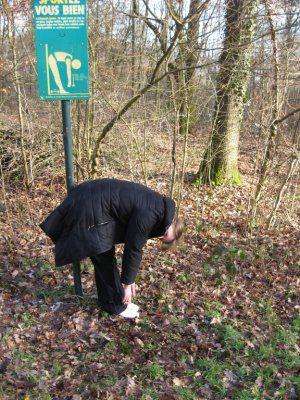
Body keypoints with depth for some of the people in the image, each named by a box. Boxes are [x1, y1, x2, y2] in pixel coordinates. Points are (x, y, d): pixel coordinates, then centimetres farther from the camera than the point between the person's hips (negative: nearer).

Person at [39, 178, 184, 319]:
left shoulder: (159, 205, 8)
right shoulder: (148, 215, -22)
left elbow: (135, 245, 13)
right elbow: (133, 249, -15)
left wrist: (130, 279, 16)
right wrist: (127, 283, -2)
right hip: (89, 211, -10)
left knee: (106, 256, 16)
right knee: (104, 259, 1)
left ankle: (108, 300, 30)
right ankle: (116, 305, 17)